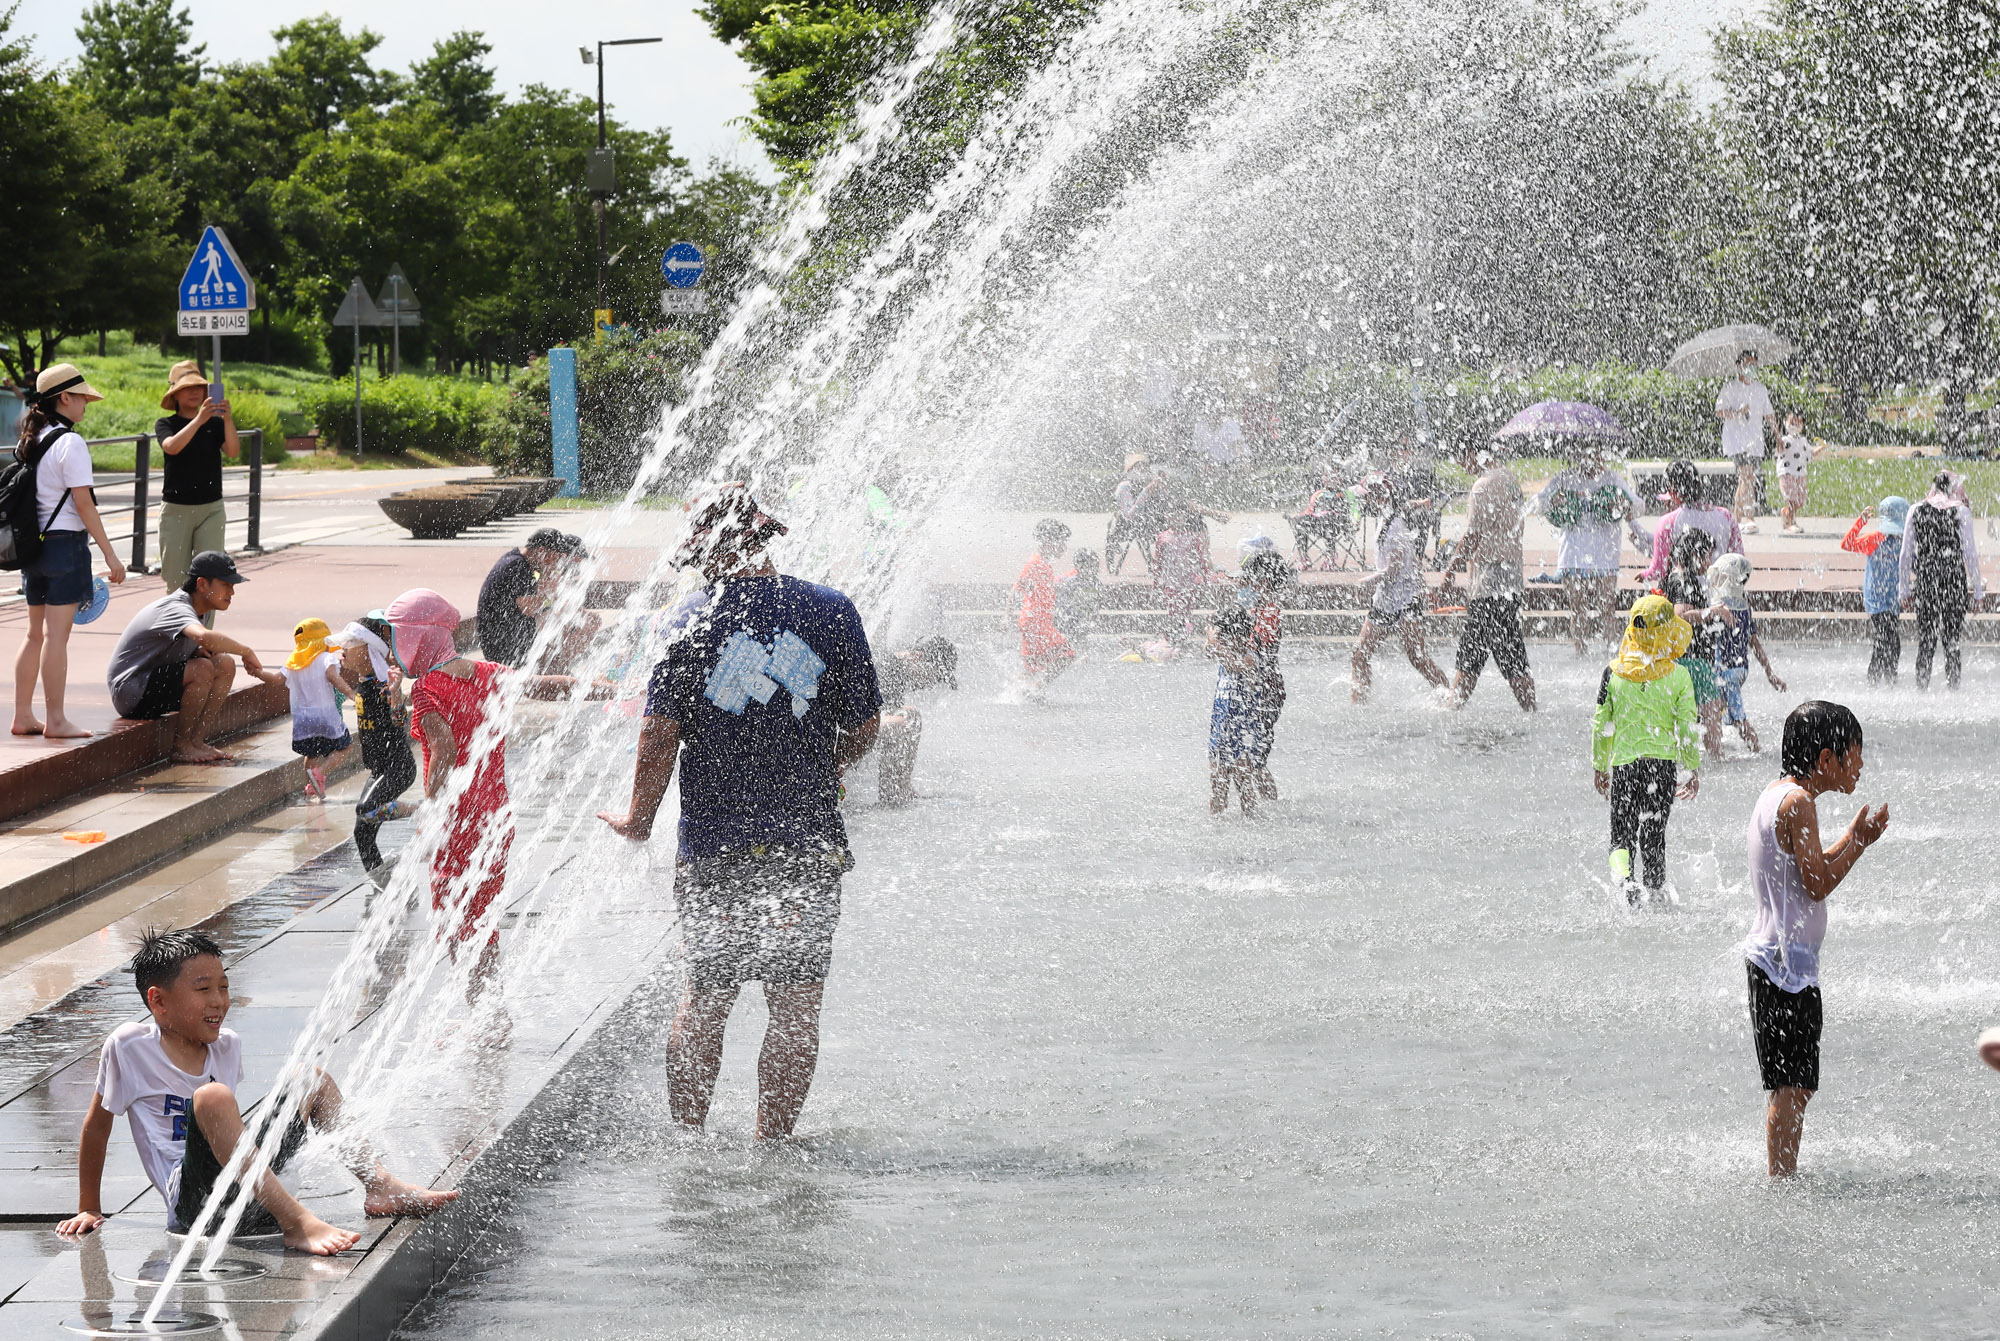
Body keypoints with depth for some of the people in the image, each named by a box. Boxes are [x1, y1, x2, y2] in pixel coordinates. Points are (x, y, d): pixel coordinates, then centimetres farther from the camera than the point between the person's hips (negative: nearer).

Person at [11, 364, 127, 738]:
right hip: (65, 540, -8)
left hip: (34, 545, 8)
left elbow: (23, 497, 14)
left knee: (35, 633, 14)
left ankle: (23, 715, 16)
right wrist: (109, 555, -13)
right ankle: (56, 720, -2)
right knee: (56, 634, -5)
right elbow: (83, 503, -16)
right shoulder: (70, 443, -13)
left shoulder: (29, 442, 11)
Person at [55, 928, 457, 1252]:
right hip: (192, 1205, -7)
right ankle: (295, 1223, -42)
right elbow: (97, 1125, 3)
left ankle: (378, 1186, -5)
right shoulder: (129, 1047, -6)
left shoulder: (227, 1046, 11)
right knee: (212, 1096, -33)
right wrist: (88, 1210, 7)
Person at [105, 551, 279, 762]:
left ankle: (197, 741, -3)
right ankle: (181, 746, -15)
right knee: (202, 670, -28)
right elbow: (204, 637, -45)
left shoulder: (206, 611, 6)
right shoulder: (176, 608, -25)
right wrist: (246, 652, -31)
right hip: (129, 693, -9)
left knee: (225, 664, -4)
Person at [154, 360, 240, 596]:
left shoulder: (215, 424, 5)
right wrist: (198, 420, -31)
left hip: (211, 508, 1)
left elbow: (233, 452, -10)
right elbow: (171, 447, -19)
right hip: (176, 510, -1)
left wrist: (228, 420, -27)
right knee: (176, 579, -1)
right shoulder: (166, 425, 2)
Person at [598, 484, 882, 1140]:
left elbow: (660, 734, -5)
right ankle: (772, 1146, 8)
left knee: (702, 1004, 13)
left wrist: (639, 817, 9)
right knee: (796, 1010, 7)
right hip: (809, 843, 0)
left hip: (713, 847, 1)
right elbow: (865, 728, 3)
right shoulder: (831, 611, -3)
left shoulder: (693, 618, -5)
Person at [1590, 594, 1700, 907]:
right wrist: (1695, 770, 10)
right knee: (1654, 834, 16)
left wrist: (1599, 768, 17)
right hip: (1664, 764, 0)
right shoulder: (1678, 675, -6)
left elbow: (1602, 726, 4)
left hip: (1624, 764, 0)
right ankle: (1655, 891, 22)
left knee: (1622, 833, 5)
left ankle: (1625, 878, -23)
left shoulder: (1613, 672, -3)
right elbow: (1688, 728, -3)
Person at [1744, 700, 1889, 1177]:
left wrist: (1853, 835, 23)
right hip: (1787, 960, -11)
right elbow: (1818, 883, -17)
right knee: (1791, 1085, -10)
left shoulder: (1776, 794, 16)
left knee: (1790, 1086, 15)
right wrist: (1860, 840, -8)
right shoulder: (1798, 802, -15)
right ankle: (1783, 1179, -11)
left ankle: (1779, 1178, 20)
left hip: (1772, 956, 11)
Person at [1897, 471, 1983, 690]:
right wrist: (1977, 588, 2)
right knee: (1952, 641, 3)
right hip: (1954, 582, -2)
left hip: (1925, 582, 2)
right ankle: (1953, 685, 1)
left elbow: (1905, 555, 6)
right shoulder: (1961, 511, -3)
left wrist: (1904, 590, 11)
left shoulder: (1916, 510, 5)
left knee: (1926, 639, 7)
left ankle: (1922, 687, 5)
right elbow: (1970, 553, -4)